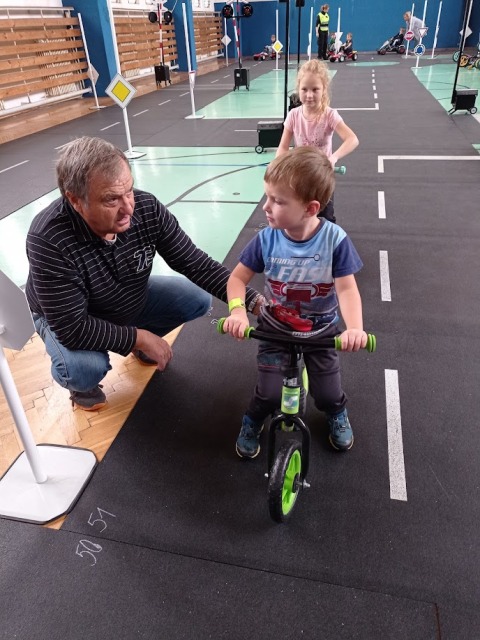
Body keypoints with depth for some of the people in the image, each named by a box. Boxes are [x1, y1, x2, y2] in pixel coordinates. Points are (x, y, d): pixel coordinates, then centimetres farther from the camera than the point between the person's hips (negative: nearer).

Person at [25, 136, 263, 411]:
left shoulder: (147, 208, -25)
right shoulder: (49, 240, -37)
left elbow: (196, 264, -21)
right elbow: (72, 328, -34)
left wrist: (253, 300, -31)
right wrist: (139, 337, -28)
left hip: (131, 300, 5)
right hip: (66, 318, -4)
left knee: (199, 298, -8)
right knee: (86, 368, -34)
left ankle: (140, 344, 19)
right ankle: (80, 383, 7)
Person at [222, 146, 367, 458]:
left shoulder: (335, 239, -21)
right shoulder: (267, 239, -17)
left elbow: (347, 288, -23)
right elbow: (238, 277, -11)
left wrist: (355, 328, -41)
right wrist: (238, 311, -31)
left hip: (322, 332, 0)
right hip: (276, 329, 0)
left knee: (328, 396, 3)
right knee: (271, 394, -7)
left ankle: (338, 413, 42)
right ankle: (253, 420, 30)